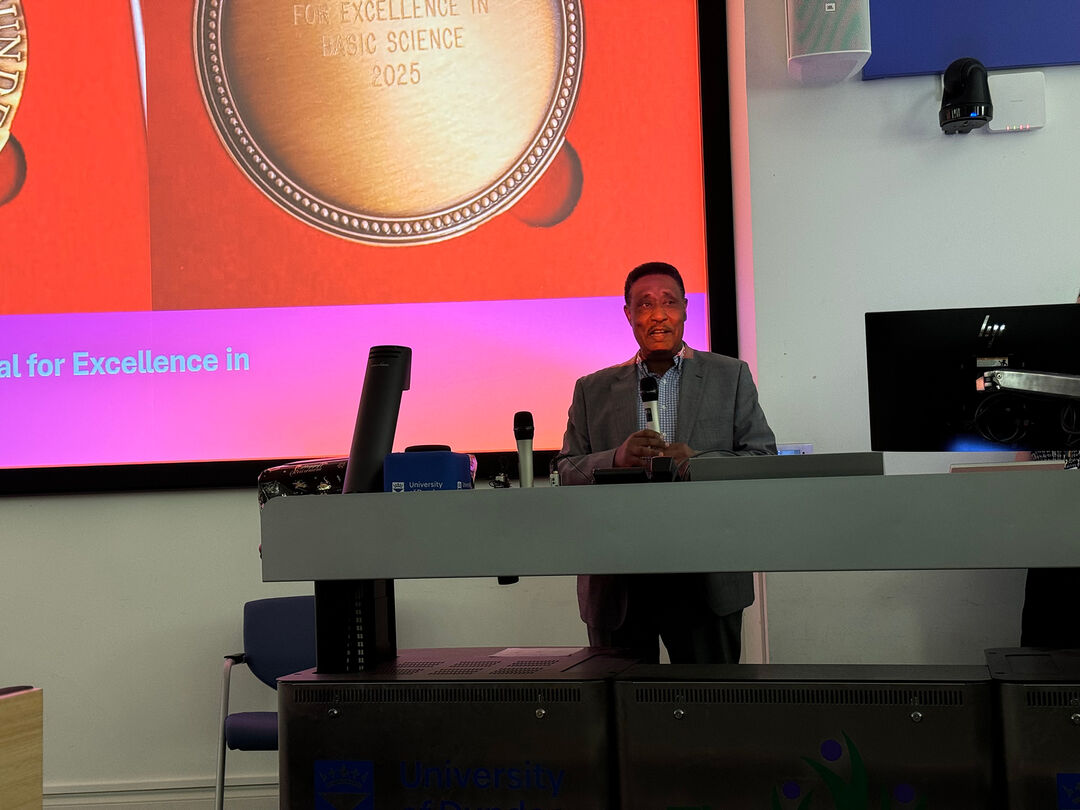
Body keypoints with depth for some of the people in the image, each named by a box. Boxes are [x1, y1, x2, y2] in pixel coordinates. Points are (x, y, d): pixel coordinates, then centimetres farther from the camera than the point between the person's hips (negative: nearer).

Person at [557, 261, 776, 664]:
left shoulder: (730, 377, 10)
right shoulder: (593, 390, 13)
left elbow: (764, 460, 3)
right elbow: (567, 473, 6)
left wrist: (698, 462, -16)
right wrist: (617, 459, -15)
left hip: (706, 580, -1)